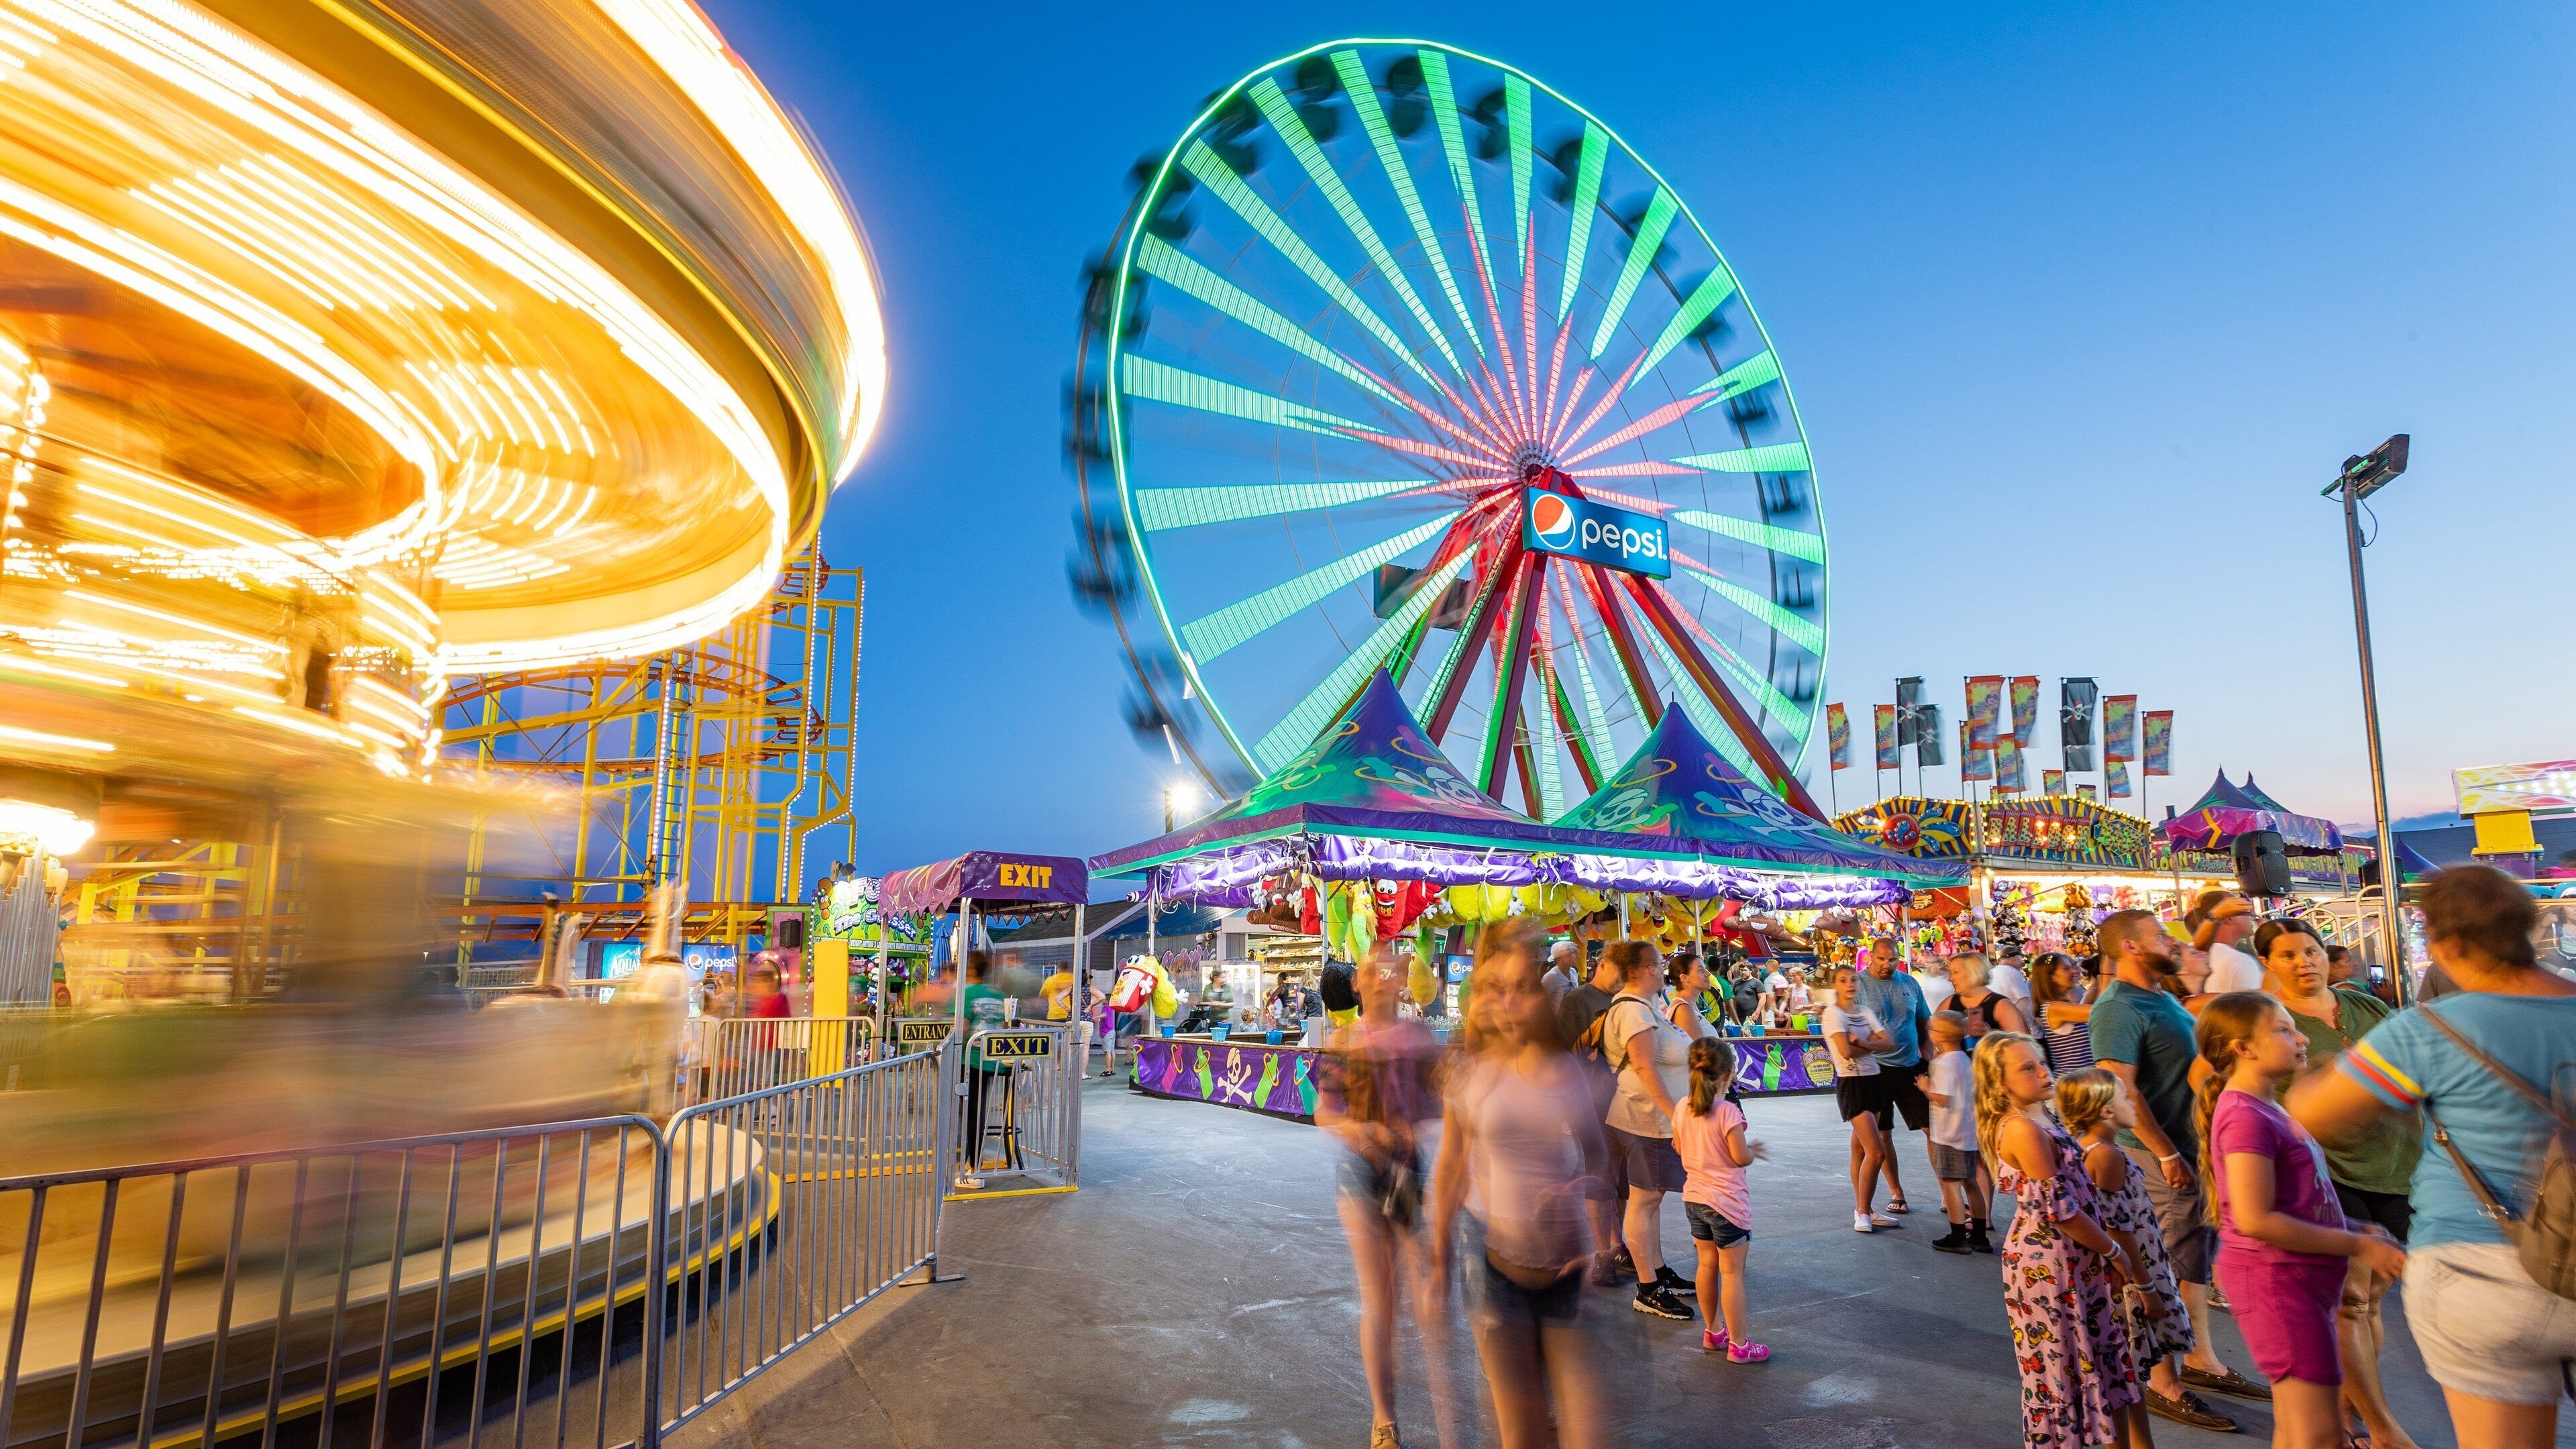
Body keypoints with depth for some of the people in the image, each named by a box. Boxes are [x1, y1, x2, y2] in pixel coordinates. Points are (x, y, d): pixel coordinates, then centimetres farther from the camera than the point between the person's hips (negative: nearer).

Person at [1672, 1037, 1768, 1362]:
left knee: (1707, 1265, 17)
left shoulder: (1682, 1109, 0)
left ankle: (1713, 1332, 29)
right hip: (1727, 1201, -7)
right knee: (1733, 1273, 2)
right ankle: (1738, 1344, 9)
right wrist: (1752, 1151, 4)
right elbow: (1741, 1158, -19)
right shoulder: (1728, 1111, -20)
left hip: (1694, 1198, 7)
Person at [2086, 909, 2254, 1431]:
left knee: (2195, 1259, 20)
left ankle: (2199, 1359, 34)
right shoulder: (2118, 1008, -19)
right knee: (2168, 1270, -2)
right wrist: (2167, 1154, -23)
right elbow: (2119, 1089, -25)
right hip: (2161, 1156, -10)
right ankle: (2163, 1384, 8)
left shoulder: (2163, 997, 12)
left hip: (2191, 1147, 10)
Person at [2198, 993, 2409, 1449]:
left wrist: (2356, 1229, 7)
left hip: (2300, 1279, 10)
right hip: (2274, 1278, -10)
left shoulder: (2265, 1109, 13)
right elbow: (2255, 1220, -24)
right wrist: (2357, 1246, -16)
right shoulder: (2245, 1116, -20)